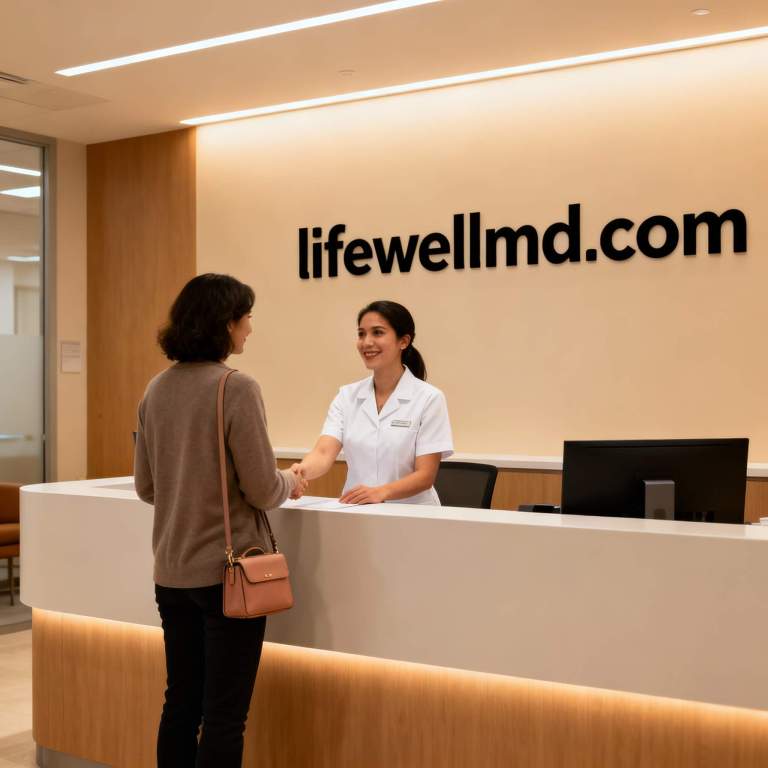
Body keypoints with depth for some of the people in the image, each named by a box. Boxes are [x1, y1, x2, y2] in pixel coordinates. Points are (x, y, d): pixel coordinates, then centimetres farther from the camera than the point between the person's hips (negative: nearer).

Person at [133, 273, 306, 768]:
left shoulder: (157, 389, 5)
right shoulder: (237, 388, -16)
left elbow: (146, 486, 11)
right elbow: (262, 491, -15)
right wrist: (290, 482, 6)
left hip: (172, 573, 7)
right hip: (227, 572, -7)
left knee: (181, 704, 16)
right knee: (224, 715, 3)